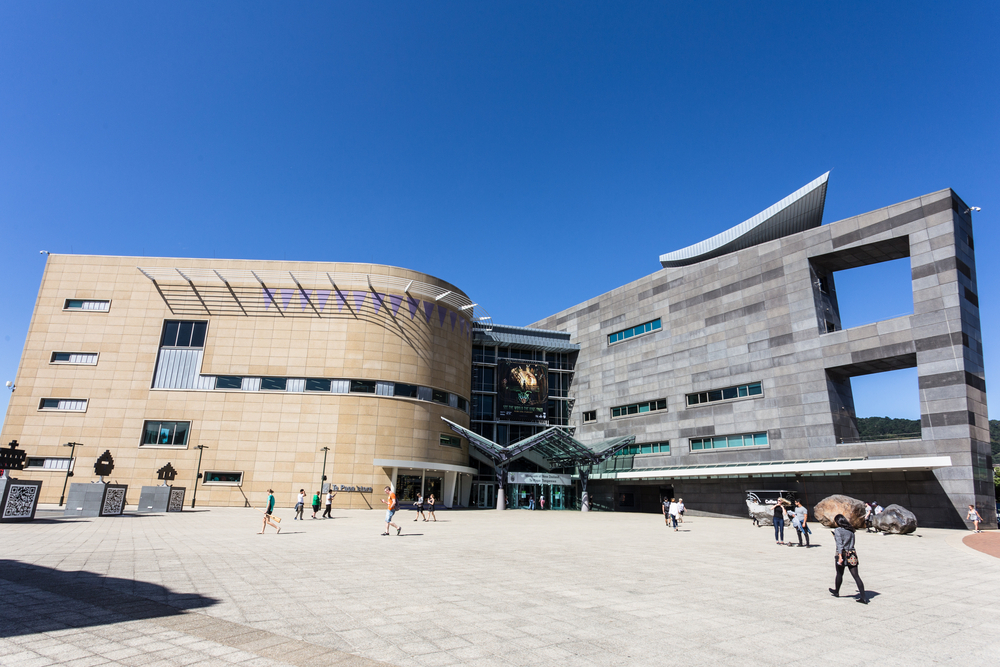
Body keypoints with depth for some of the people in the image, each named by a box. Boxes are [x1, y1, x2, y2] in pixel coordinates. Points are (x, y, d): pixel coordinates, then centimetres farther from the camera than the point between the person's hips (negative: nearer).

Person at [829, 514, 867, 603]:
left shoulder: (838, 530, -8)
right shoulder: (850, 530, 10)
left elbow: (839, 544, -17)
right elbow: (852, 542, 16)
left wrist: (840, 556, -21)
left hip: (843, 553, -5)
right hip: (852, 554, 5)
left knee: (839, 574, 13)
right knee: (856, 576, 2)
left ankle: (836, 592, 30)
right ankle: (863, 597, -4)